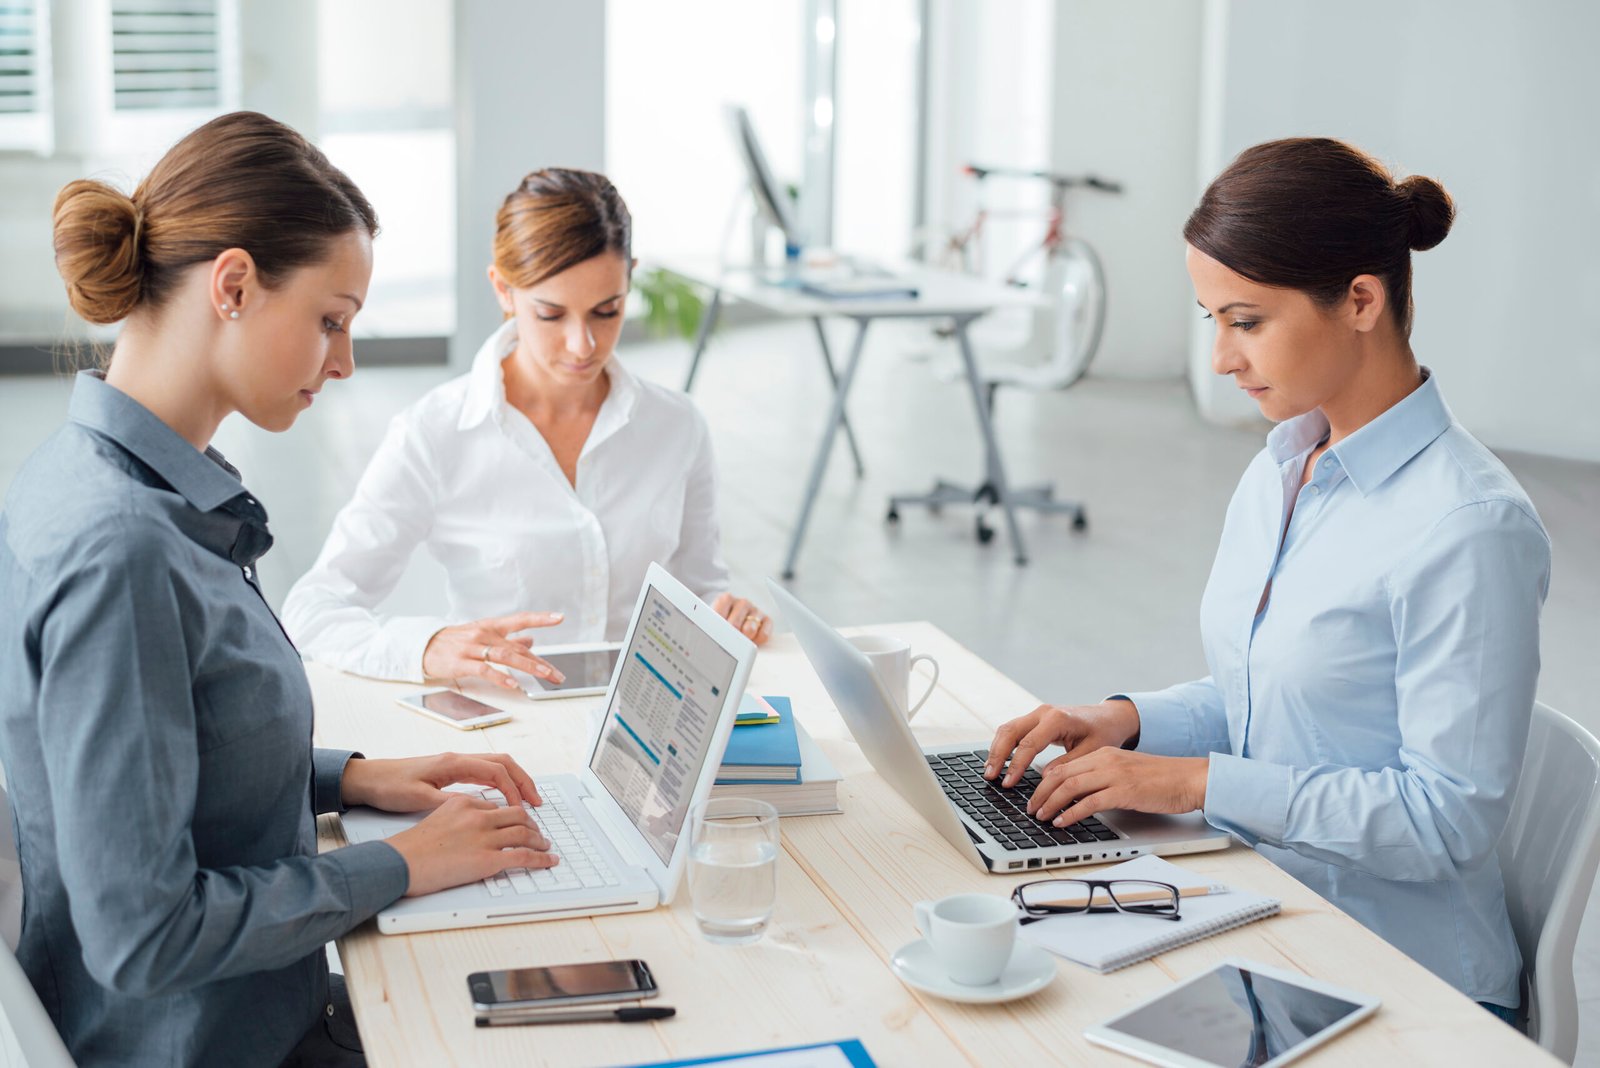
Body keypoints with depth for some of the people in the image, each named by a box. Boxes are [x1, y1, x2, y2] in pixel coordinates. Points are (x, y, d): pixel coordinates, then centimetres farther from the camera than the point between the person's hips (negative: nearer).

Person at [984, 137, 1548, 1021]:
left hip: (1400, 982, -7)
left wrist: (1199, 781, -19)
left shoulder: (1470, 530, -19)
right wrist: (1128, 720, 1)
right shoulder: (1279, 472, 7)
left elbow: (1450, 818, -20)